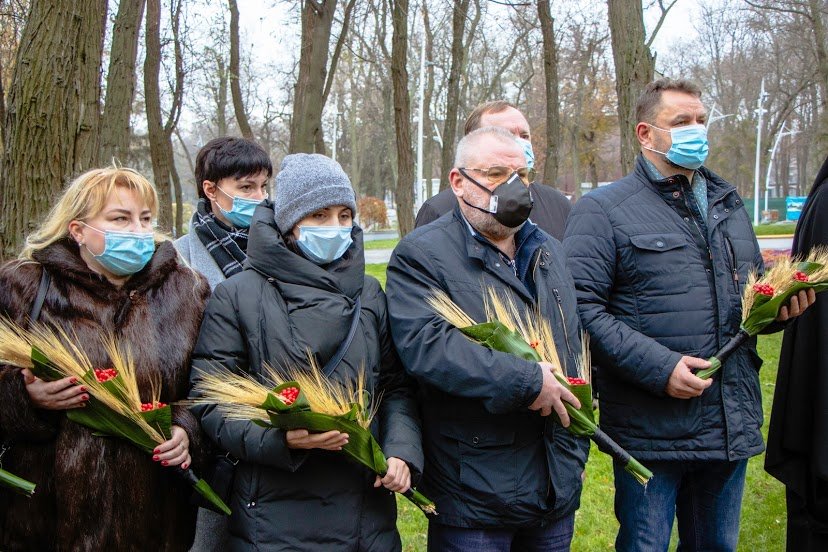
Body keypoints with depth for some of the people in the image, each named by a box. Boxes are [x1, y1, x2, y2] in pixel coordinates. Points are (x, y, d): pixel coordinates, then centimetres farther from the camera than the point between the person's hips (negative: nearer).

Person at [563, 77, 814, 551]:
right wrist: (659, 368, -22)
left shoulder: (728, 204, 17)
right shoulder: (603, 210, -5)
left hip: (733, 421, 6)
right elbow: (583, 306, -15)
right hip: (651, 426, -6)